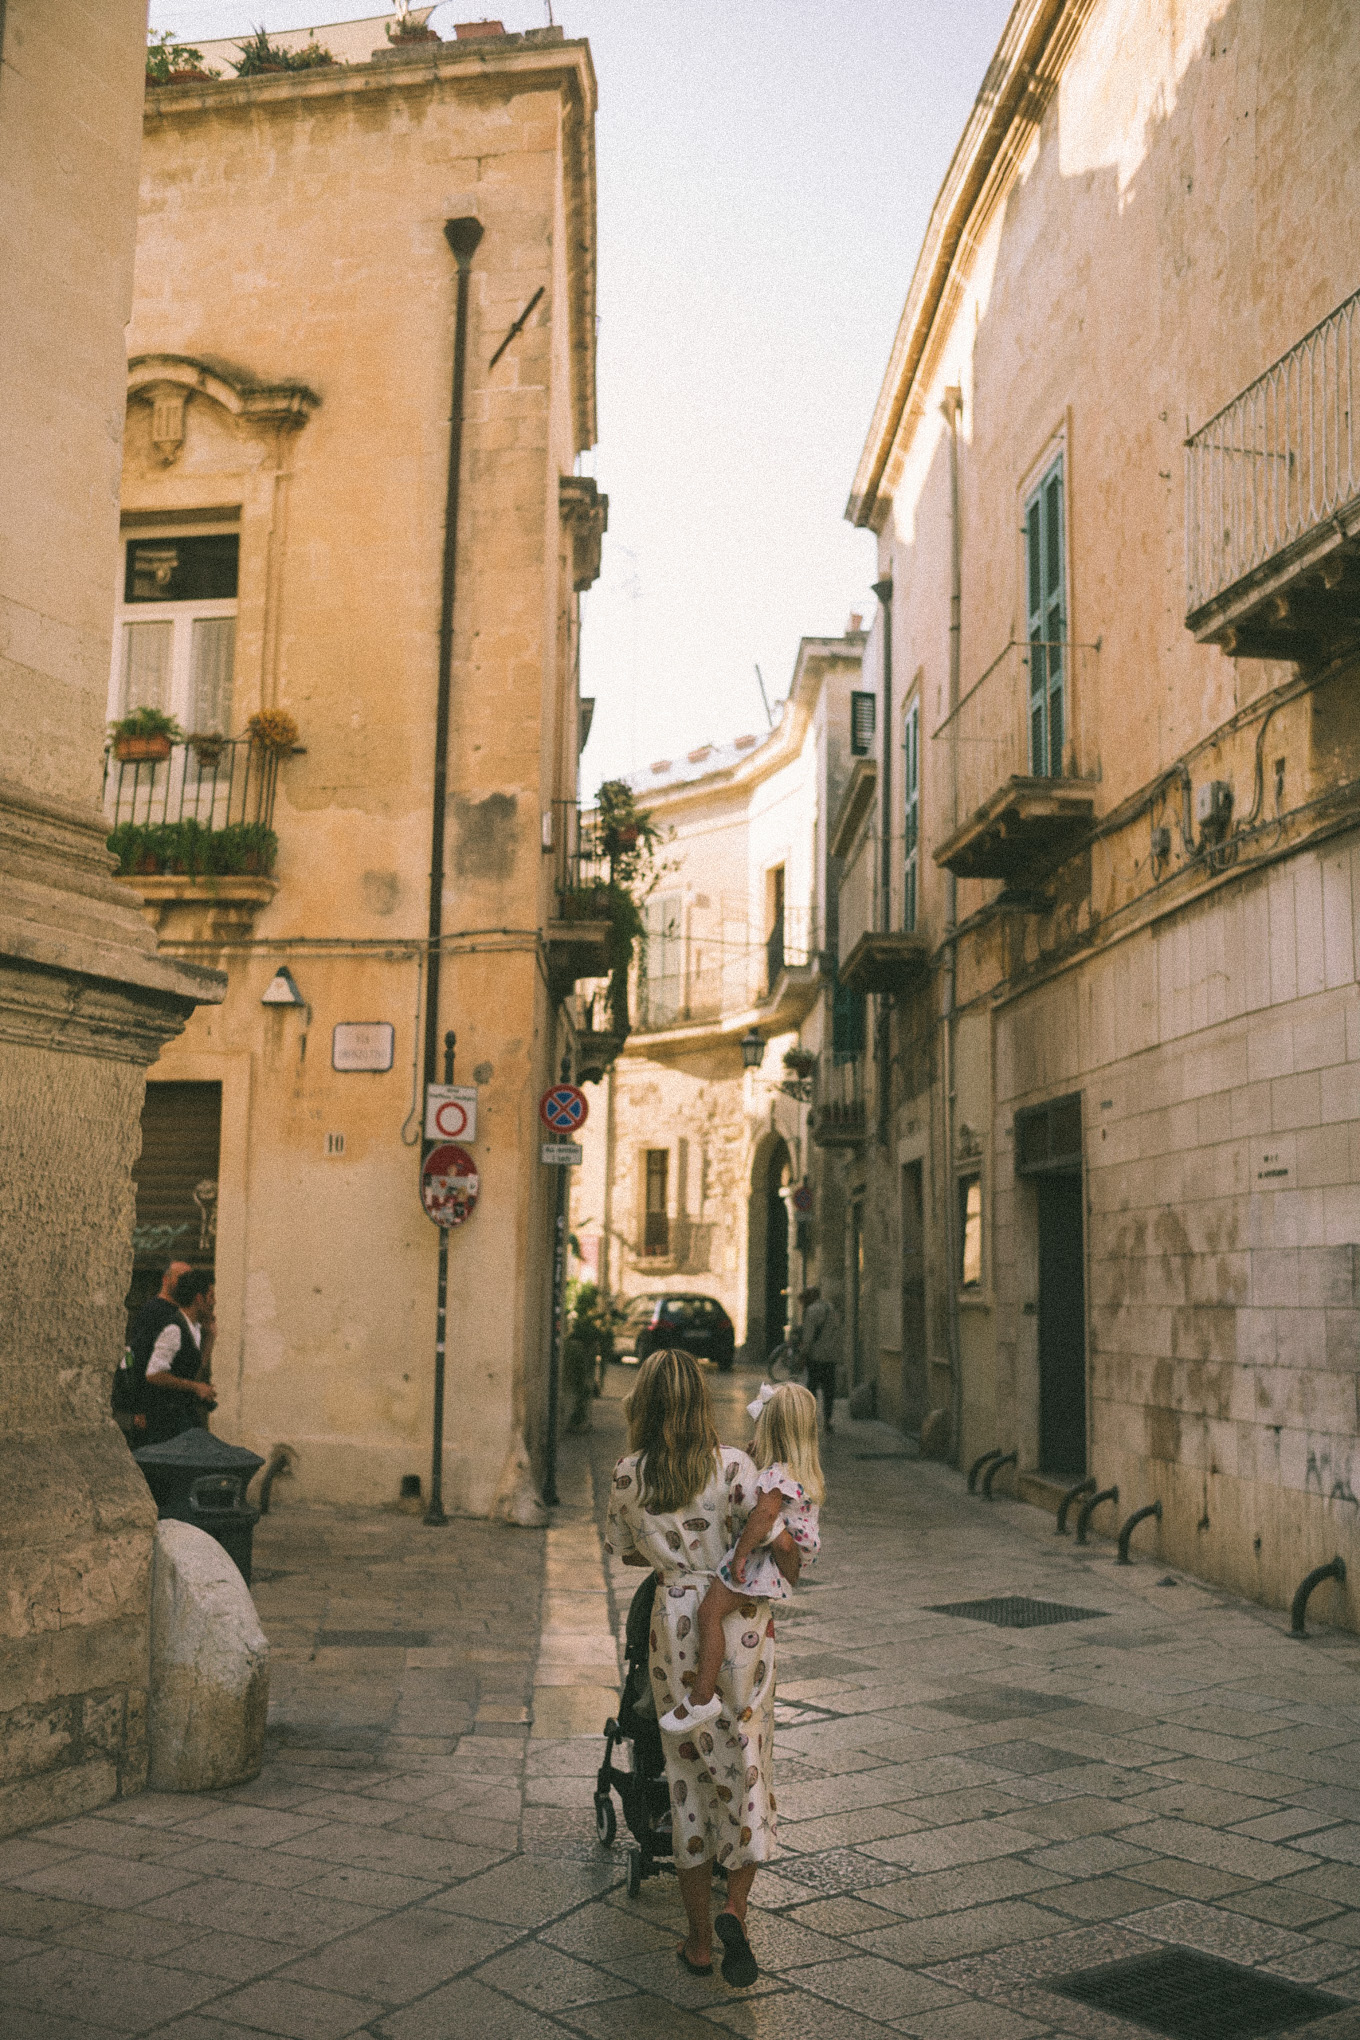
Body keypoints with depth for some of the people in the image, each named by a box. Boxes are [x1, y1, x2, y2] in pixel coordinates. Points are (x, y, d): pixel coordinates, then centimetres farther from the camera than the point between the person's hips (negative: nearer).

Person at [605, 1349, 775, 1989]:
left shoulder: (627, 1475, -1)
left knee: (688, 1772, 11)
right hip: (741, 1620, -2)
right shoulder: (732, 1465, -9)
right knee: (747, 1766, 11)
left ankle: (699, 1940, 17)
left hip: (674, 1620, 2)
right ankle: (736, 1907, -7)